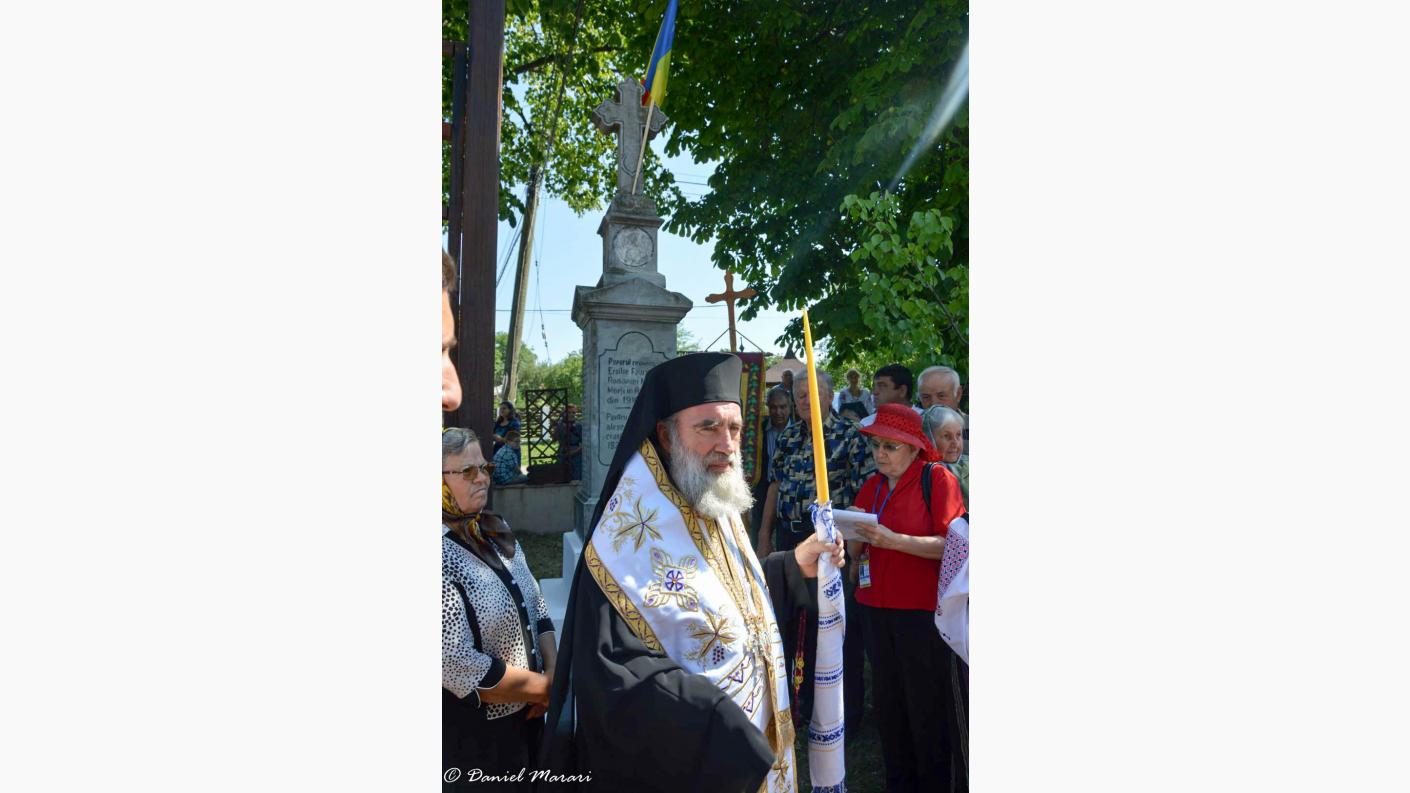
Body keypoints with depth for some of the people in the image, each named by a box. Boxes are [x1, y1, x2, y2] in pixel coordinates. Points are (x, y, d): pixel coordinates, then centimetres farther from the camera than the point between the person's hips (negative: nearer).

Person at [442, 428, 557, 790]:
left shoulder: (497, 531, 1)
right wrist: (547, 688, -16)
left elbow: (535, 607, 7)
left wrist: (554, 674, -8)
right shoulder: (445, 554, -24)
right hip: (469, 733, -7)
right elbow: (459, 666, -26)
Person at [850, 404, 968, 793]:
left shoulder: (938, 478, -7)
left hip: (923, 611, -6)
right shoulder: (871, 487, 12)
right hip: (878, 608, 6)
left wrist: (894, 540, -24)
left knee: (929, 709, 1)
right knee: (888, 704, 12)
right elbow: (858, 550, 16)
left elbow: (952, 545, -16)